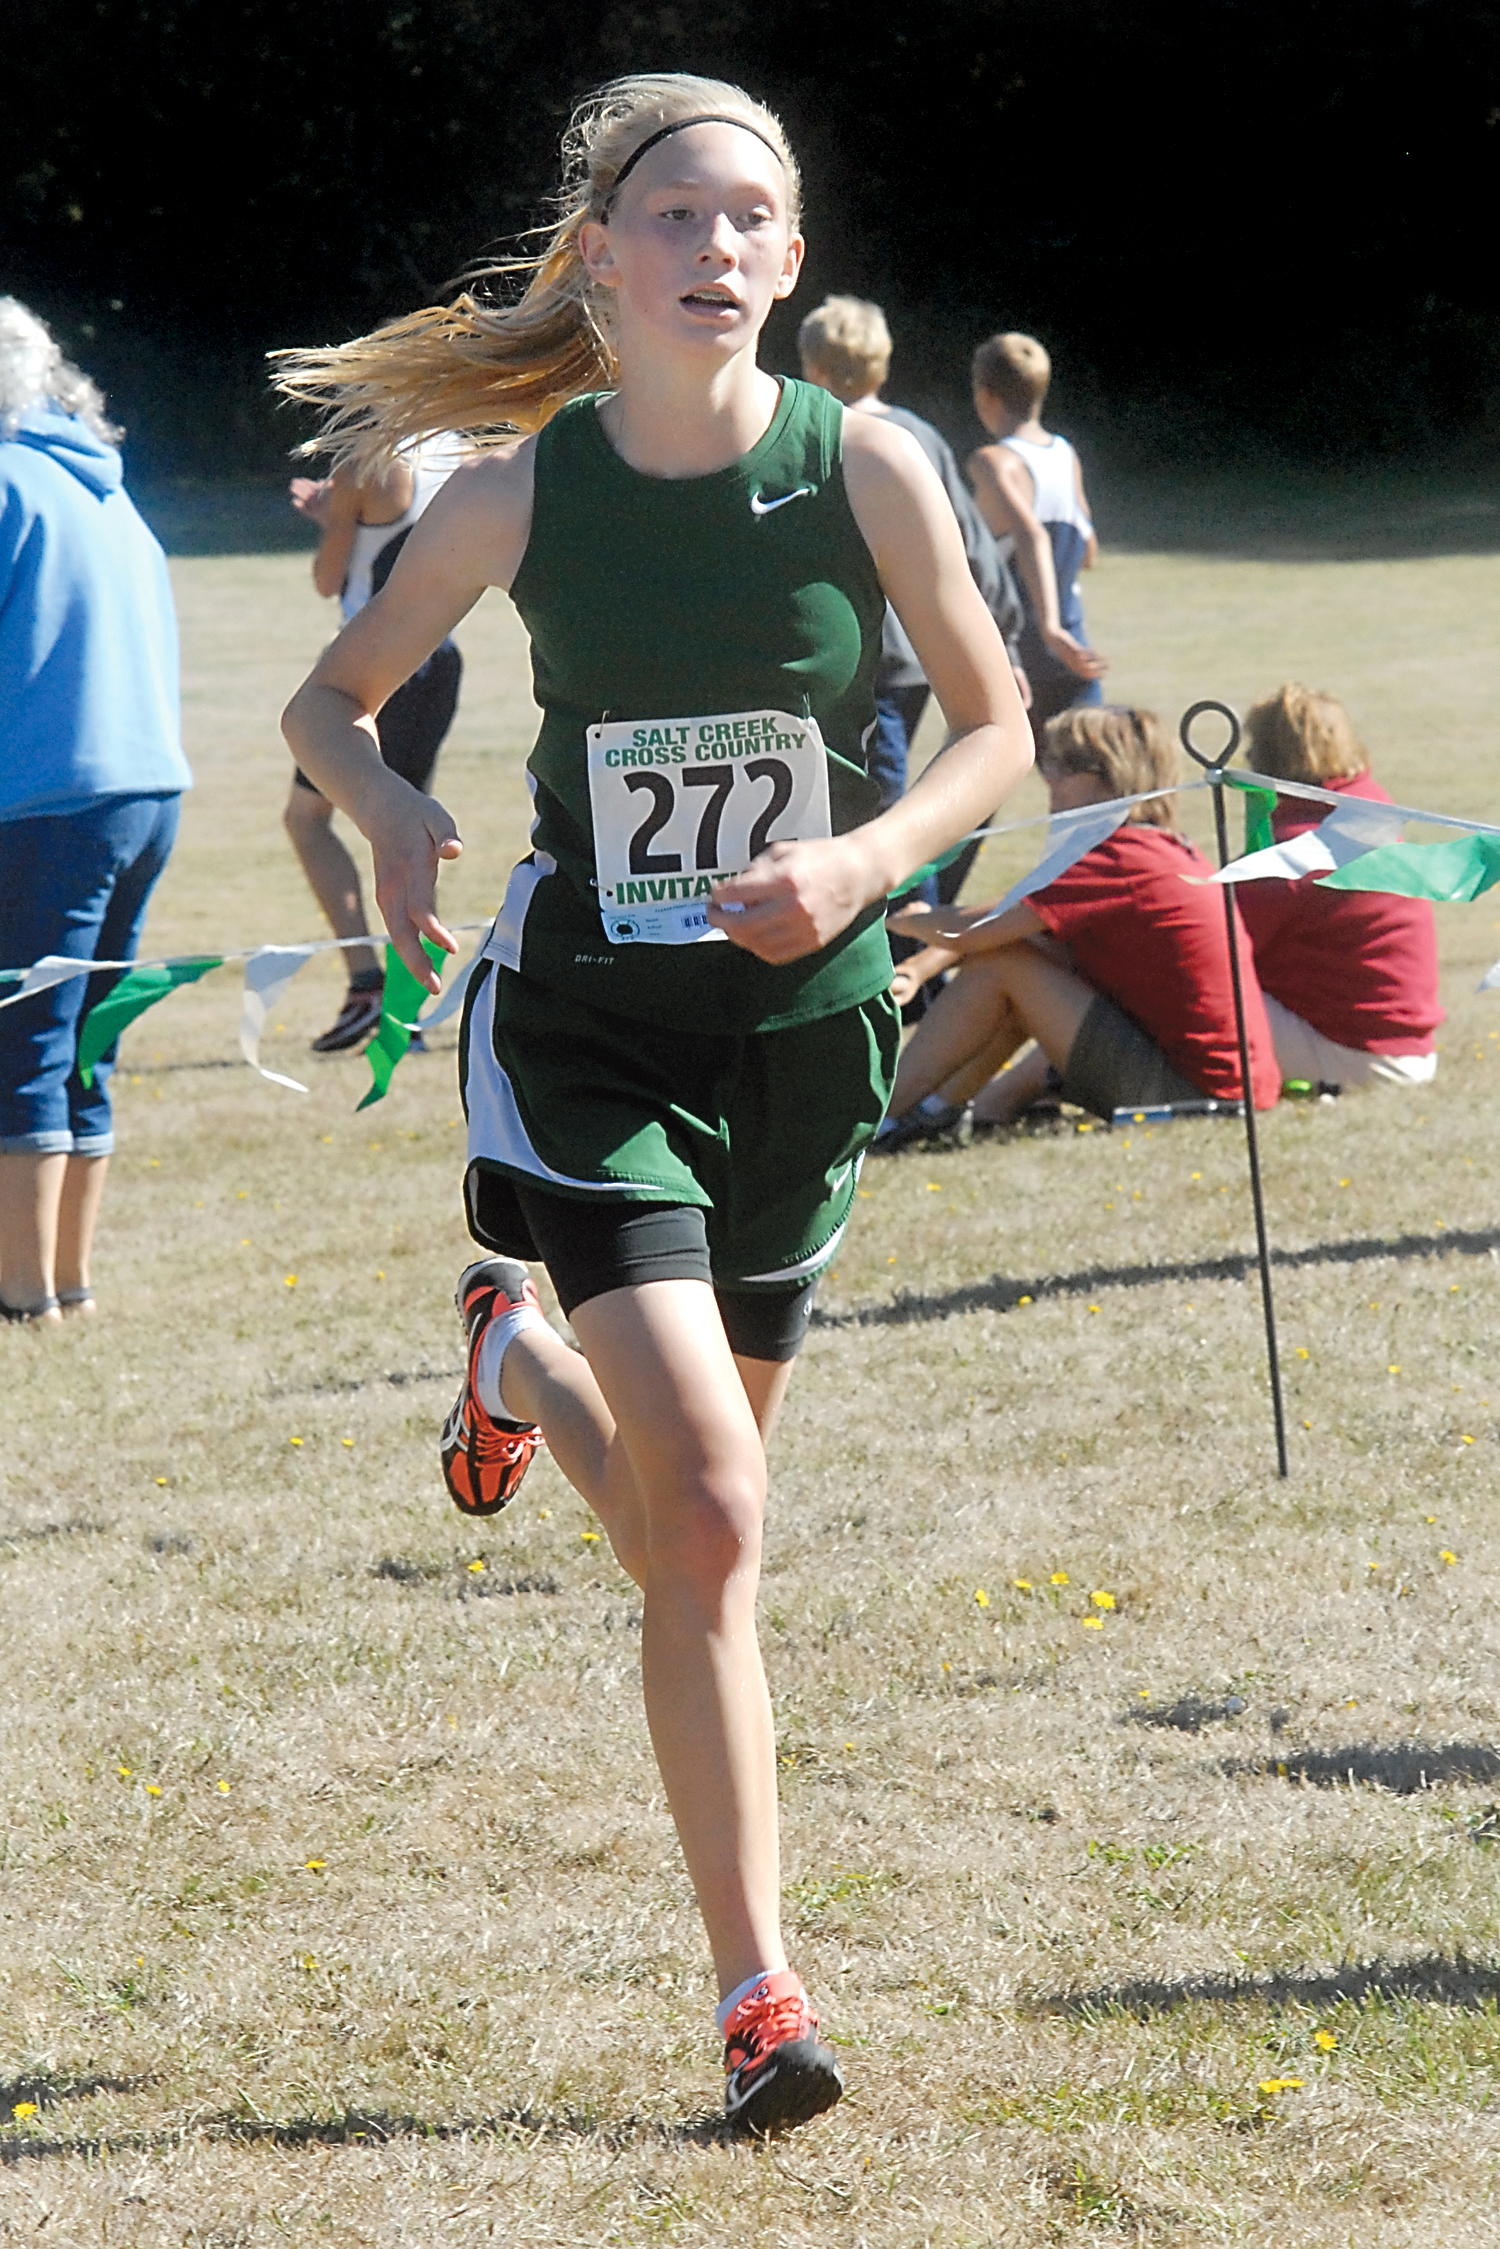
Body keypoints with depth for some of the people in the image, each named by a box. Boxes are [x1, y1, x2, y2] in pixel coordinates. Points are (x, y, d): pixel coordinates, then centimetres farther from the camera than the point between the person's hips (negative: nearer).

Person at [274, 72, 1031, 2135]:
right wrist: (386, 810, -17)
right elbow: (333, 696, 5)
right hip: (586, 1022, -2)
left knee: (686, 1507, 14)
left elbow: (1000, 728, 2)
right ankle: (757, 1997, -8)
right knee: (712, 1512, -16)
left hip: (805, 1026, 2)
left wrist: (863, 859, -16)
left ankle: (519, 1358, 50)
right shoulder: (518, 495, -9)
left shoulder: (869, 471, -10)